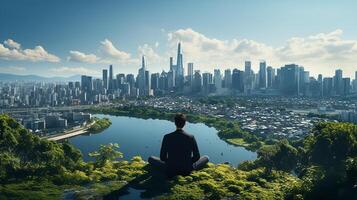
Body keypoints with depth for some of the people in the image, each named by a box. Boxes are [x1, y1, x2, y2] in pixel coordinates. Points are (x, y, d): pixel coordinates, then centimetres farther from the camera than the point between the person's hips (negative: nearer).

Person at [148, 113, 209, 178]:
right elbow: (197, 157, -6)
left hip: (171, 172, -1)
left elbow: (162, 157, -8)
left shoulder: (167, 137, -14)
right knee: (206, 158, 20)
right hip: (187, 171, 1)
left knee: (151, 158, 19)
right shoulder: (191, 137, -13)